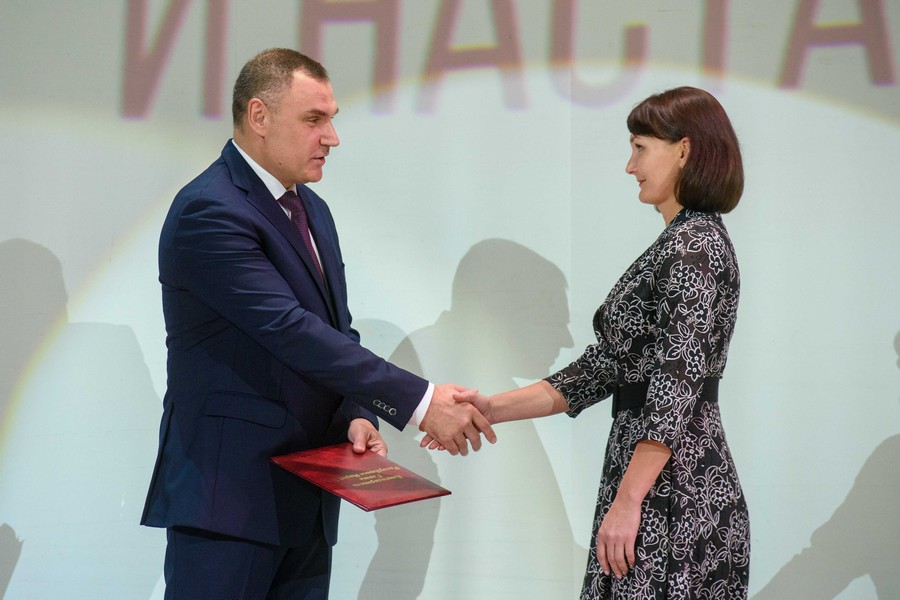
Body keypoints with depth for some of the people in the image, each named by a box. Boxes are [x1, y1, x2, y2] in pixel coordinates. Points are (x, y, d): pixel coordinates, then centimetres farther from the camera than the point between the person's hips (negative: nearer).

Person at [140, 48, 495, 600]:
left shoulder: (312, 210, 14)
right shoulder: (208, 212, -15)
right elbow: (289, 329, -23)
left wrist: (358, 415, -5)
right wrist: (418, 401, -24)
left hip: (307, 491, 8)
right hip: (228, 492, -8)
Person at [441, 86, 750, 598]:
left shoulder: (693, 245, -12)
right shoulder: (681, 243, 17)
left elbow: (678, 385, -20)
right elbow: (605, 366, 14)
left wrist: (627, 501, -21)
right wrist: (494, 409, 8)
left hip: (673, 497, -9)